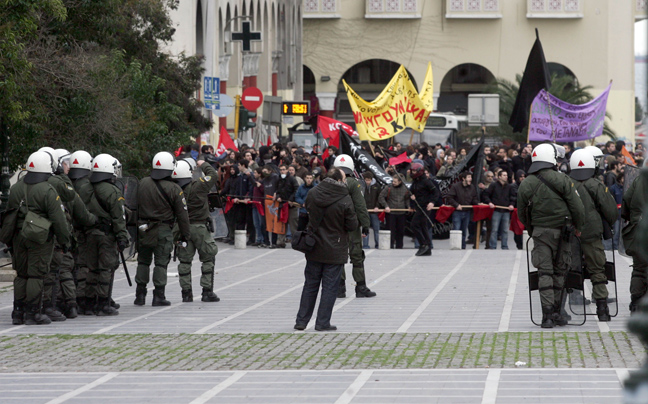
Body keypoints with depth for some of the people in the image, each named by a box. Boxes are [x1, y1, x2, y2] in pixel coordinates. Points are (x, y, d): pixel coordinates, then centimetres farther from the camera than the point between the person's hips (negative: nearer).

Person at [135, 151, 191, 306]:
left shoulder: (143, 183, 0)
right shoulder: (174, 189, -11)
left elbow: (136, 205, 9)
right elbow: (182, 214, -6)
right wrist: (185, 234, 3)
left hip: (143, 229, 4)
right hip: (163, 231, -4)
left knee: (143, 261, 14)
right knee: (161, 263, 2)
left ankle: (140, 295, 15)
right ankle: (159, 296, 1)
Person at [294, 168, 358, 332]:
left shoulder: (312, 194, -4)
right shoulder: (345, 201, -17)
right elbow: (352, 225, -10)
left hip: (314, 250, 4)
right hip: (335, 251, -4)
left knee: (310, 285, 14)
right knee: (330, 287, 4)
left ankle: (301, 321, 16)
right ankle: (322, 323, 4)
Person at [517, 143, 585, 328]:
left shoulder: (526, 184, 1)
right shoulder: (563, 180, -6)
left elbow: (522, 213, 8)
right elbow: (577, 207, -5)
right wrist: (578, 227, 10)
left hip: (540, 232, 1)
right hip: (562, 230, -1)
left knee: (545, 272, 0)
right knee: (559, 271, 10)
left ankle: (547, 314, -11)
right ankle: (556, 312, 12)